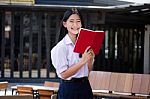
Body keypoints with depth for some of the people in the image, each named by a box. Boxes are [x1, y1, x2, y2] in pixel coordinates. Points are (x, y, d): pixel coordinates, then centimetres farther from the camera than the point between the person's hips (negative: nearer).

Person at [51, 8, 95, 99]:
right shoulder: (60, 47, -10)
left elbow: (88, 71, 13)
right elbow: (64, 74, -15)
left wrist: (90, 59, -6)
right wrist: (82, 61, -21)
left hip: (85, 86, 5)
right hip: (69, 89, -5)